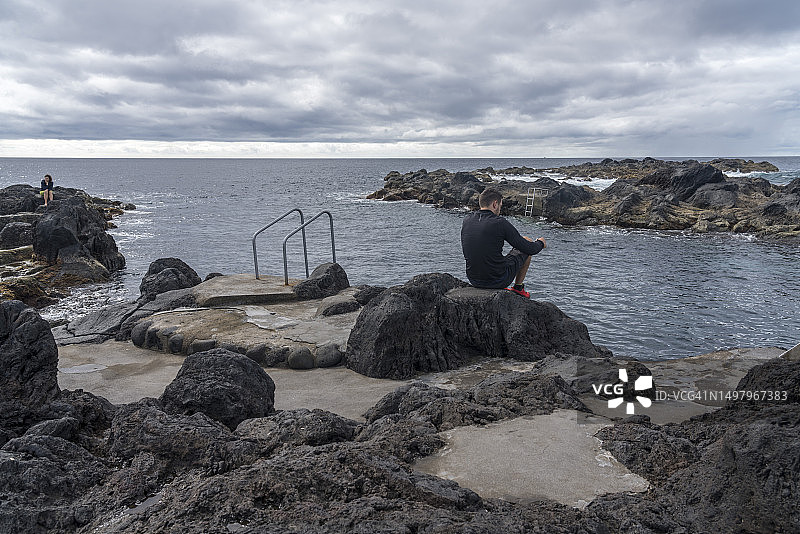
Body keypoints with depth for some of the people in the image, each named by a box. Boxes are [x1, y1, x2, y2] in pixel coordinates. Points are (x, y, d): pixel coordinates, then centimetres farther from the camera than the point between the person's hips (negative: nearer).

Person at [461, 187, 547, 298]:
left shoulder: (466, 221, -2)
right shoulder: (500, 223, -17)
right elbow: (530, 249, -9)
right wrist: (540, 243, 15)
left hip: (473, 280, 6)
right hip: (498, 280, -5)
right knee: (528, 241, 15)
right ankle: (518, 287, 24)